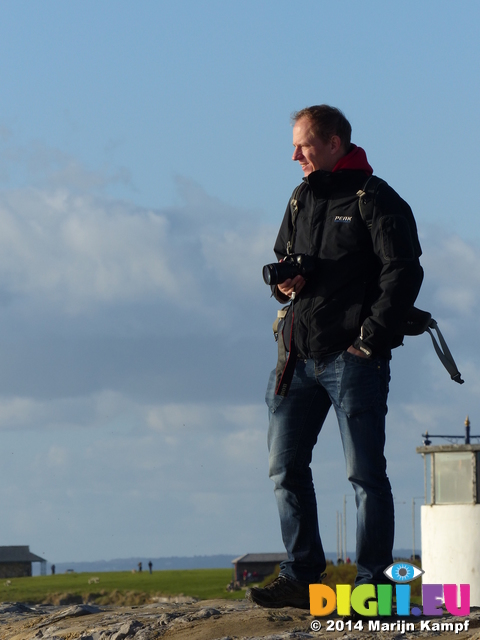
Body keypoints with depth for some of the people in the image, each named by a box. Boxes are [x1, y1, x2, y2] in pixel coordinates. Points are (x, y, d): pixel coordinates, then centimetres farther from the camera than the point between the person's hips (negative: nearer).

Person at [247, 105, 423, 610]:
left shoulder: (377, 202, -5)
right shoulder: (301, 200, 18)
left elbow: (403, 273, -11)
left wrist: (371, 337, -16)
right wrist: (281, 281, 6)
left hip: (352, 359, -8)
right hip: (298, 357, 8)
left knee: (365, 472, -5)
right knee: (285, 467, 6)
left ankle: (373, 583, -1)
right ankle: (301, 577, 13)